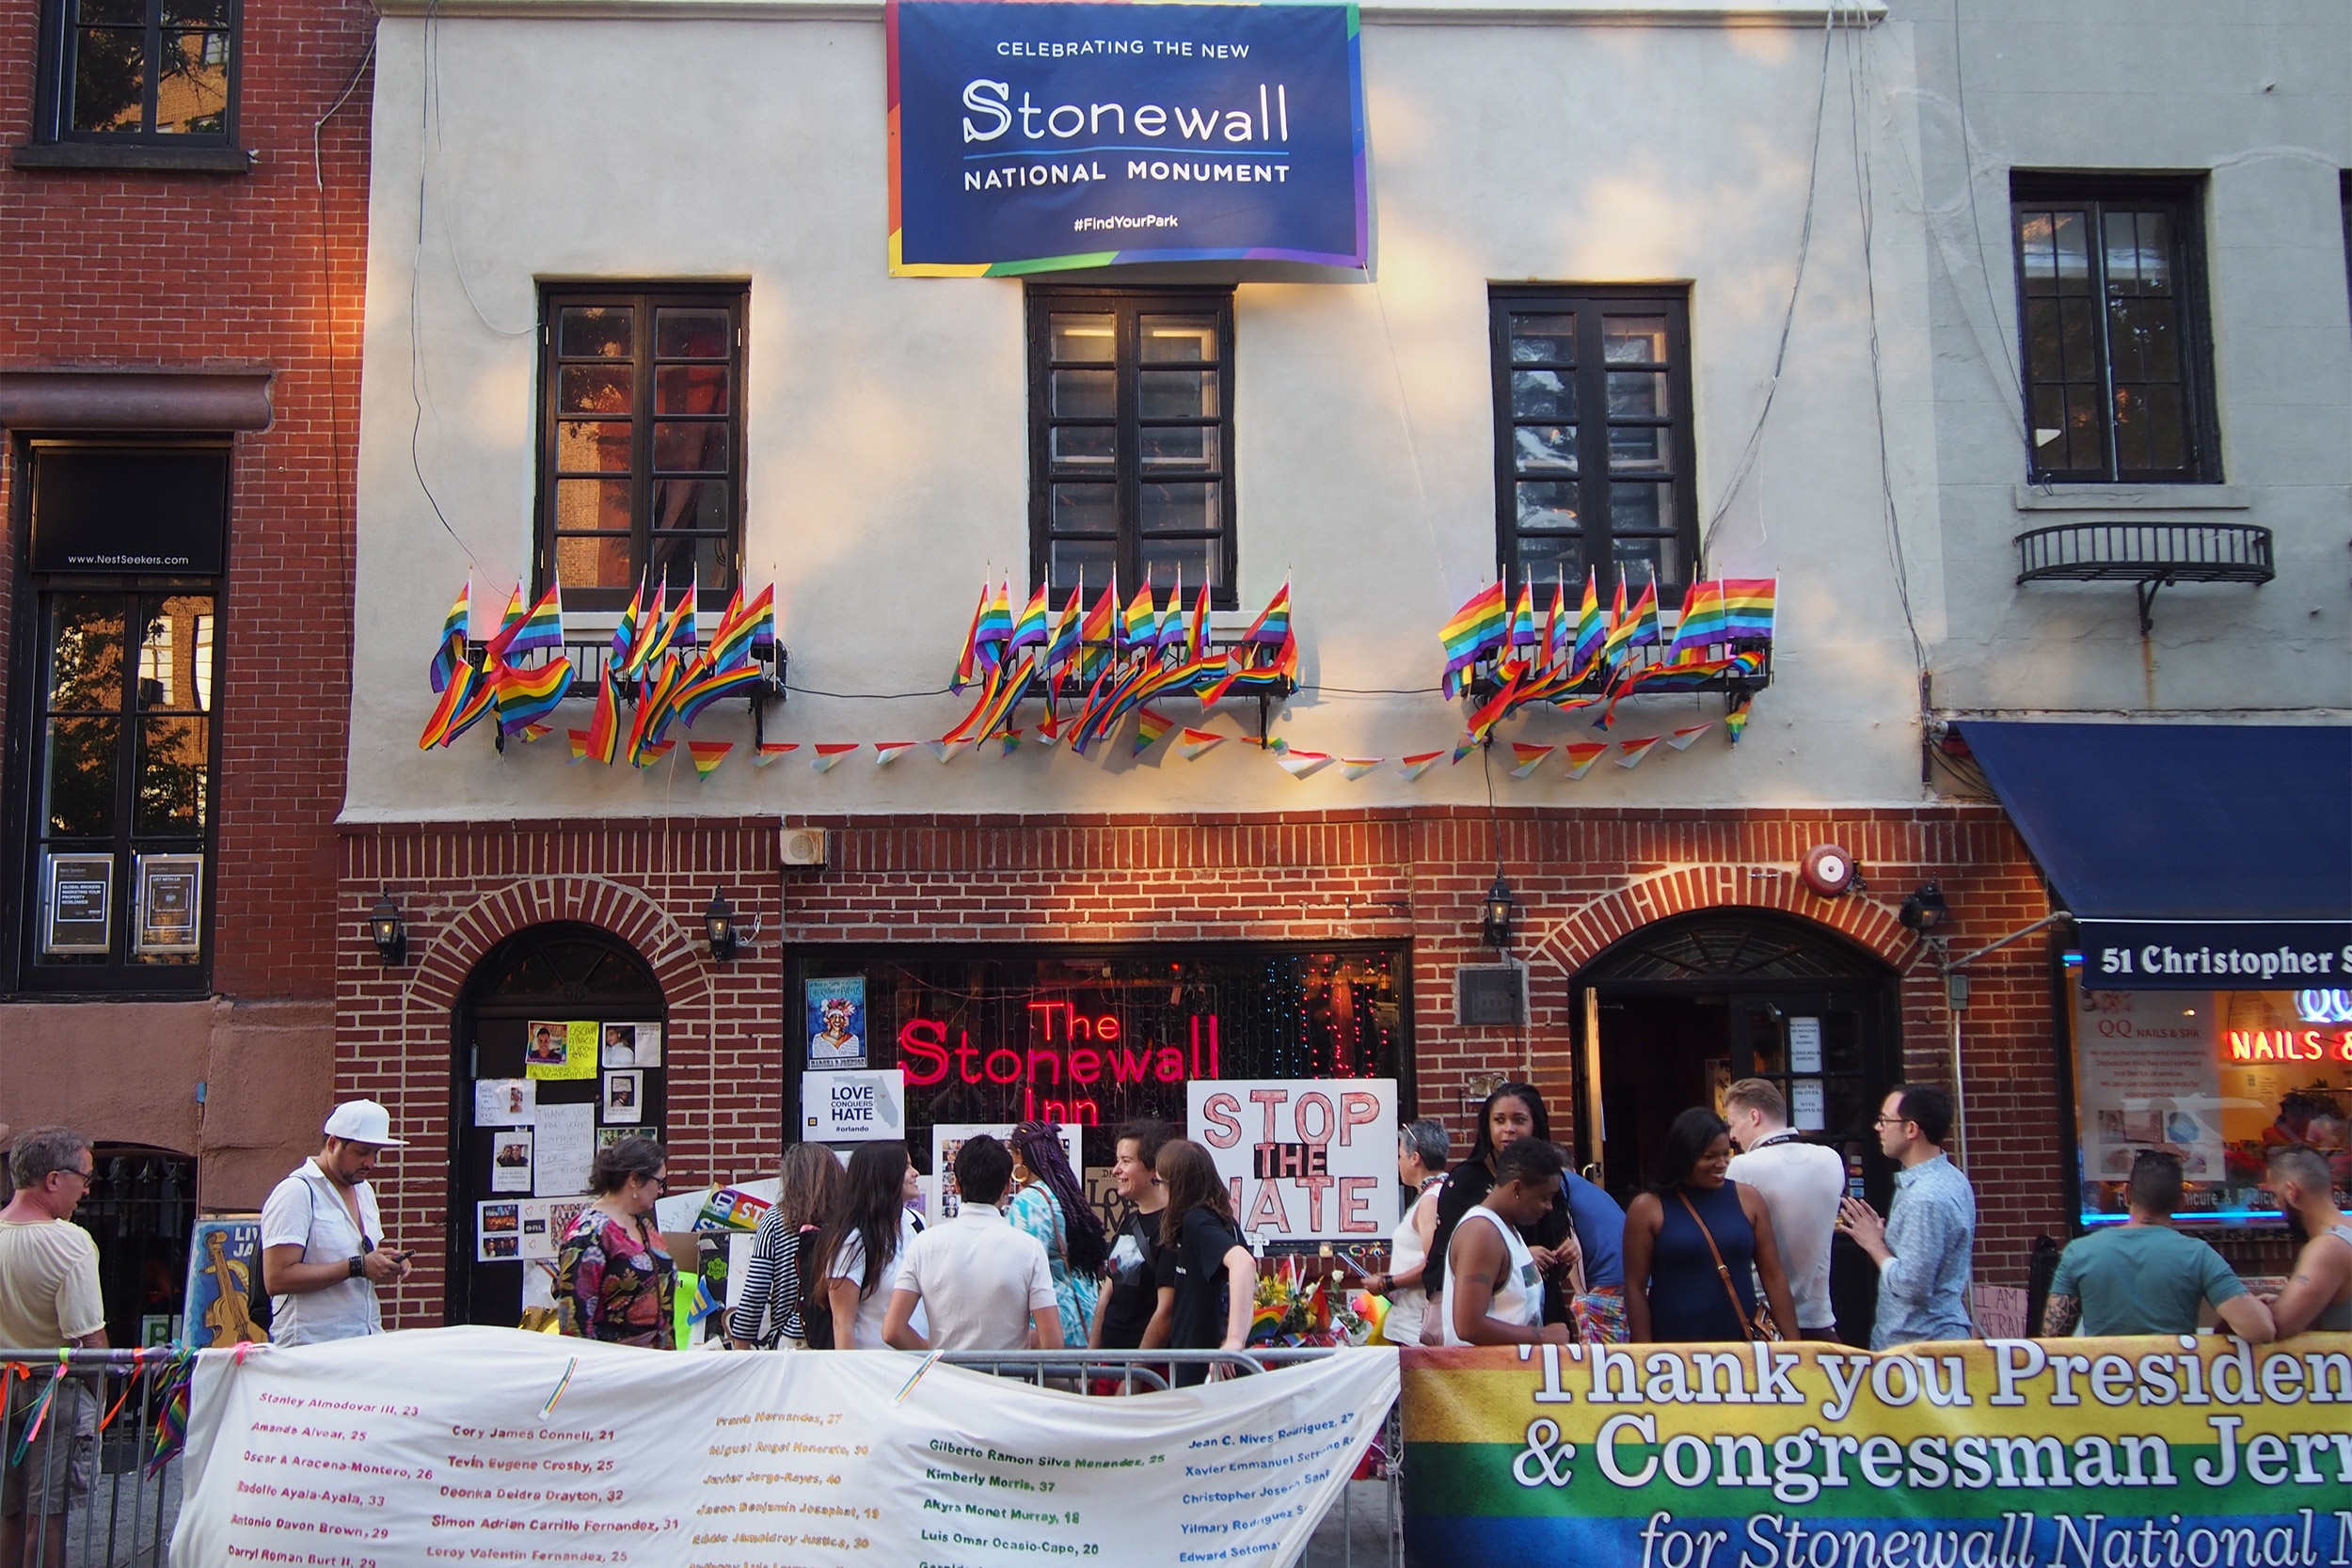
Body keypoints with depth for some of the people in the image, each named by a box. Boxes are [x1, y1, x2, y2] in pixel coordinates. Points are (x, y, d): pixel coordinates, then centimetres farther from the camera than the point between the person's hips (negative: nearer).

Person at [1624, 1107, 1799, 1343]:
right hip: (1673, 1346, -2)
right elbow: (1635, 1288, -3)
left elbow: (1774, 1277, 5)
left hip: (1742, 1341, 2)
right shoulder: (1648, 1208, -4)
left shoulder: (1748, 1200, 4)